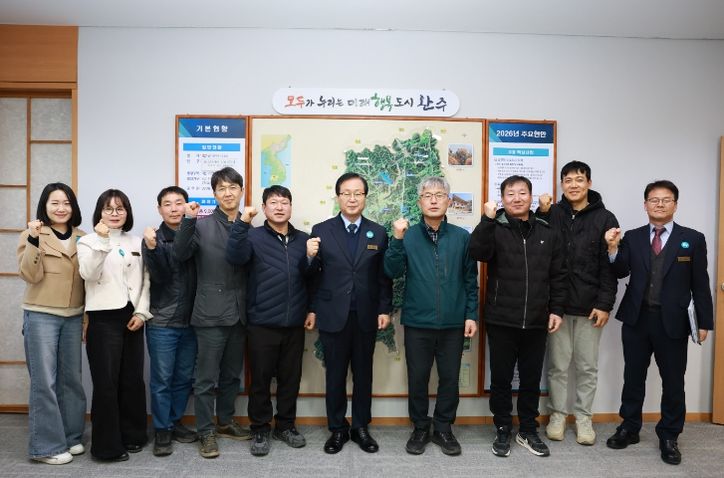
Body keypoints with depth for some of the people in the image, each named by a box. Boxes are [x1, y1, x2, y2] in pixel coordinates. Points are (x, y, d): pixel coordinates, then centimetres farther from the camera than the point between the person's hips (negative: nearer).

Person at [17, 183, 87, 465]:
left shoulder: (82, 238, 8)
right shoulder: (33, 235, -3)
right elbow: (30, 275, -14)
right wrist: (34, 241, -25)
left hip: (74, 316, 4)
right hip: (41, 316, -4)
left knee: (71, 378, 12)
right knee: (44, 381, -1)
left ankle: (72, 437, 25)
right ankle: (47, 446, 10)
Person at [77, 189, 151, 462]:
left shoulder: (136, 243, 12)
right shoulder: (88, 241, 2)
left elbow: (145, 281, 9)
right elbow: (88, 273, -17)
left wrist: (141, 312, -2)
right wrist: (102, 240, -24)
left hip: (132, 317, 4)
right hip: (103, 318, -4)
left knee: (132, 379, 10)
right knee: (106, 381, -2)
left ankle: (132, 435, 24)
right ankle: (107, 445, 9)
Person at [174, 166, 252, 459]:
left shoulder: (249, 227, 6)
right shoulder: (202, 225, -2)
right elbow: (181, 255, -16)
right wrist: (189, 220, -24)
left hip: (239, 312, 4)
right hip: (211, 313, -4)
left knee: (232, 375, 17)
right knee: (206, 377, 4)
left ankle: (226, 423, 33)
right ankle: (206, 433, 17)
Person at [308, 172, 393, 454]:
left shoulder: (378, 233, 5)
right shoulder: (321, 230, 1)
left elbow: (384, 276, 4)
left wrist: (384, 309, -1)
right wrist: (312, 309, -3)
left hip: (366, 316, 1)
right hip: (333, 316, -1)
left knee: (363, 374, 11)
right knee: (335, 374, 9)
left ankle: (361, 427, 26)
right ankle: (337, 429, 24)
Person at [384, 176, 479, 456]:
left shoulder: (462, 237, 1)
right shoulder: (408, 236, -1)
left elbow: (471, 280, 5)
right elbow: (392, 272, -10)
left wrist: (471, 315, 1)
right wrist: (397, 239, -20)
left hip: (453, 323, 1)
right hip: (417, 322, 0)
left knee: (450, 378, 10)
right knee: (417, 378, 9)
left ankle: (443, 428, 28)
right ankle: (420, 428, 28)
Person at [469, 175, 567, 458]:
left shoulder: (547, 233, 7)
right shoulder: (495, 230, -3)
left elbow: (558, 275, 10)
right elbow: (478, 253, -23)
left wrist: (556, 310, 4)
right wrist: (487, 219, -31)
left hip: (536, 323, 3)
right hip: (501, 321, -2)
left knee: (531, 379, 14)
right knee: (501, 379, 9)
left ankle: (528, 431, 31)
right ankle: (503, 431, 25)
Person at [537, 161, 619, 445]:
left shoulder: (604, 219, -1)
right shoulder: (551, 214, 2)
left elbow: (610, 266, -3)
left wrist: (604, 304, -8)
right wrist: (541, 213, -12)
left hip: (590, 307, 0)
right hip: (557, 304, 1)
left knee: (587, 367, 11)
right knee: (557, 365, 10)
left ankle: (583, 417, 26)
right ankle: (557, 415, 25)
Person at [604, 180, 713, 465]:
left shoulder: (693, 239, 0)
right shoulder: (631, 238, 4)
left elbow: (700, 285, 1)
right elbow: (621, 273, -6)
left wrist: (704, 322, 0)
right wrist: (613, 249, -22)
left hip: (672, 322, -1)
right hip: (636, 319, 1)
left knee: (673, 382, 8)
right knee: (633, 378, 12)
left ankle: (669, 437, 25)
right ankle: (629, 429, 27)